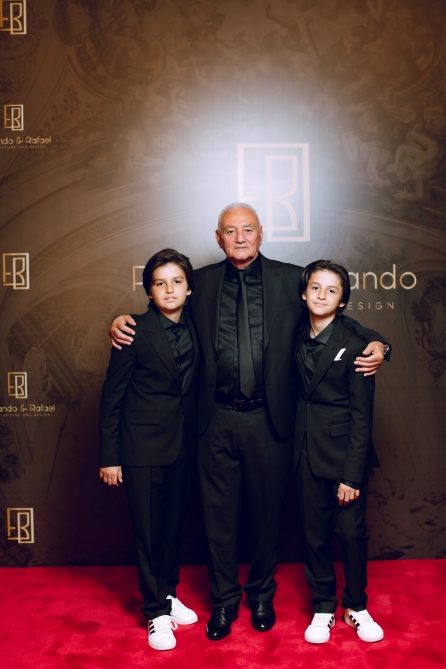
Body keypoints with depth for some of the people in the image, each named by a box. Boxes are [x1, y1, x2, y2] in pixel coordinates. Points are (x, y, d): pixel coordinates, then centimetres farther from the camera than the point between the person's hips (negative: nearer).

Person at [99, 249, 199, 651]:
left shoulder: (194, 331, 4)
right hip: (143, 447, -4)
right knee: (148, 530, 7)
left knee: (174, 526, 16)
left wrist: (197, 441, 5)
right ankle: (157, 612, 24)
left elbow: (193, 389, 9)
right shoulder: (135, 332, -10)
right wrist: (109, 456, -8)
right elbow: (112, 396, -8)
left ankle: (168, 594, 37)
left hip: (183, 446, 5)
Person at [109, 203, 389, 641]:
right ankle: (224, 599, 33)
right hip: (217, 420, 1)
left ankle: (261, 595, 38)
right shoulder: (200, 282, 6)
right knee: (219, 514, 12)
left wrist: (374, 342, -11)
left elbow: (336, 320, 6)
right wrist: (121, 322, -3)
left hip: (268, 420, 0)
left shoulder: (292, 279, 3)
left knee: (265, 511, 15)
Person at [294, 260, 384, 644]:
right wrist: (298, 449, -3)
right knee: (315, 534, 12)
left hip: (345, 452, -4)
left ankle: (356, 606, 30)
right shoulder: (299, 342, 4)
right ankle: (323, 608, 30)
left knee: (353, 534, 7)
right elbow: (302, 399, 8)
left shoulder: (354, 346, -11)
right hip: (308, 453, 4)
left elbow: (361, 416, -11)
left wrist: (352, 474, -14)